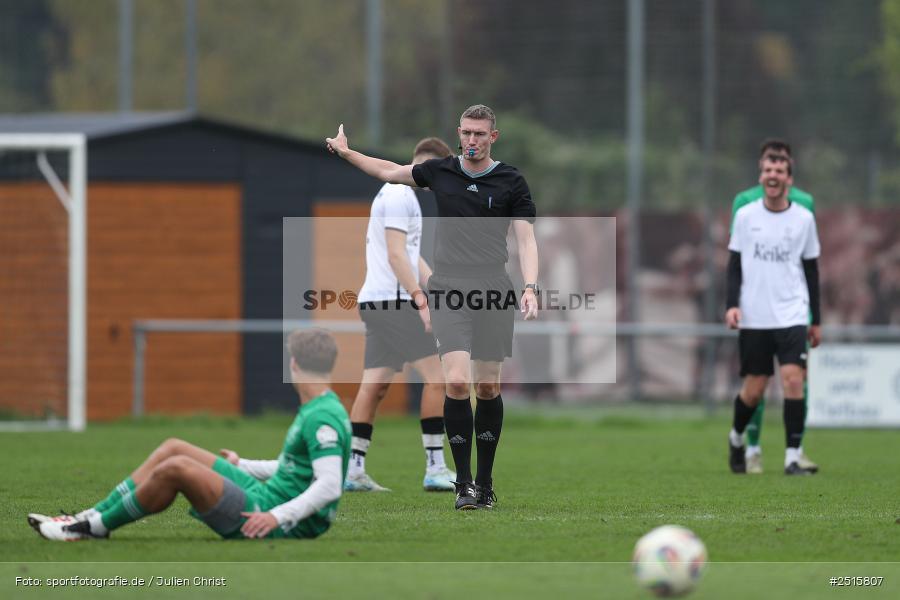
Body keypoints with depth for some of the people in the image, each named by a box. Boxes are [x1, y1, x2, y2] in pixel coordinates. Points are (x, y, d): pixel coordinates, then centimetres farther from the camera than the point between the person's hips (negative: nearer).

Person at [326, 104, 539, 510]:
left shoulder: (511, 183, 2)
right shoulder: (440, 172, 8)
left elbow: (526, 238, -4)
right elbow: (390, 172, 26)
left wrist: (530, 287, -18)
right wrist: (346, 153, 30)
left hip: (493, 294, -1)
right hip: (448, 292, 1)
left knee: (488, 387, 4)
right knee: (457, 382, -15)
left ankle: (485, 482, 17)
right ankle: (463, 482, -10)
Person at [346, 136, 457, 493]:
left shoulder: (399, 194, 22)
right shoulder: (399, 196, -11)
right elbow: (396, 254, -18)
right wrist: (421, 300, -21)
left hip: (375, 302, 10)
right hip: (393, 302, -10)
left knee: (374, 386, 7)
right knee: (435, 378, -9)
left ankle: (354, 471, 4)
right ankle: (435, 470, -10)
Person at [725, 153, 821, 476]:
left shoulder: (804, 218, 3)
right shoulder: (745, 216, 3)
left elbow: (811, 270, 9)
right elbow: (734, 264, 7)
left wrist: (816, 320, 9)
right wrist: (732, 305, -6)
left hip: (791, 315, 0)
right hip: (753, 317, 0)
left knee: (793, 379, -15)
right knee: (753, 390, 3)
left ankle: (793, 458, -12)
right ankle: (736, 439, 32)